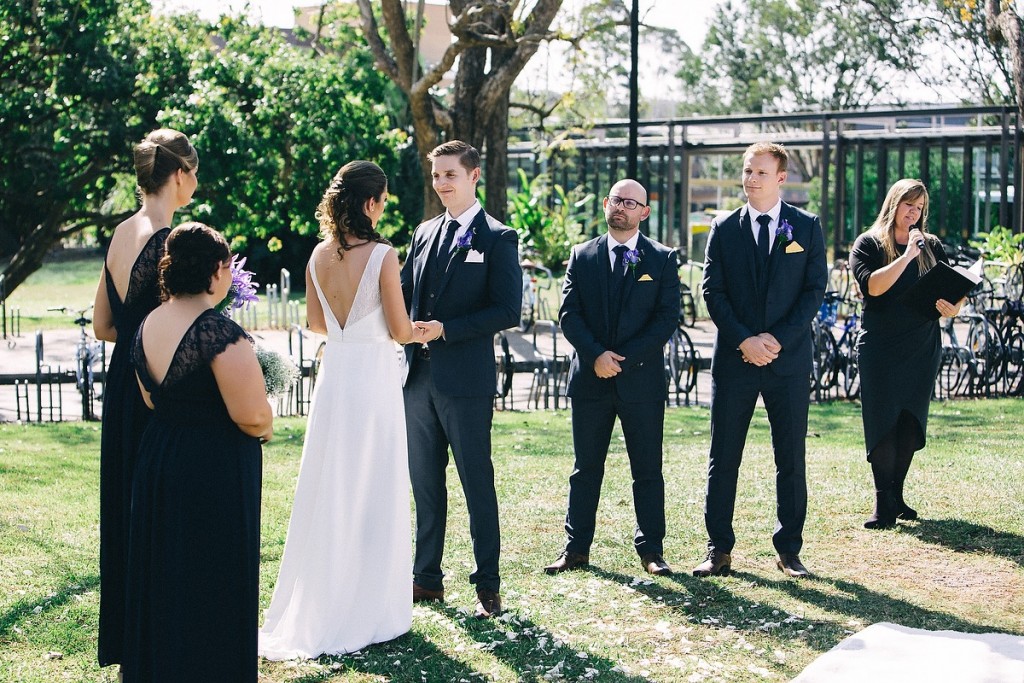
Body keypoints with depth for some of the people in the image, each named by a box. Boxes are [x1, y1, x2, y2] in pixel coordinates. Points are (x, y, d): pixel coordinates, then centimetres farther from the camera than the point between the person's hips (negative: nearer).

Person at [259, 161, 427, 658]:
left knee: (329, 490, 13)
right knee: (373, 493, 4)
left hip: (333, 373, 6)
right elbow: (400, 330, -10)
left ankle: (319, 602, 23)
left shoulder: (319, 255, 3)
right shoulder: (382, 255, -14)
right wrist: (426, 332, 10)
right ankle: (369, 610, 12)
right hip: (374, 375, -6)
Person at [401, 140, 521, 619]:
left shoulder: (497, 238, -4)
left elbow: (507, 310, -11)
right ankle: (427, 578, 21)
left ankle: (487, 585, 9)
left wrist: (445, 329, -17)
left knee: (478, 485, 1)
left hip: (466, 381, -6)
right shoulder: (424, 234, 15)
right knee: (424, 485, 12)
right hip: (419, 377, 6)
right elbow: (405, 296, 19)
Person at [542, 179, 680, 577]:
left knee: (647, 470, 4)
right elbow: (569, 314, 1)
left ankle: (650, 550, 11)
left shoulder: (662, 259, 3)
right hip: (590, 379, 1)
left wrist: (624, 358, -14)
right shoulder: (582, 257, 8)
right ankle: (577, 549, 14)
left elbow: (667, 318, -5)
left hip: (642, 379, -1)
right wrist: (596, 355, -14)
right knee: (586, 469, 8)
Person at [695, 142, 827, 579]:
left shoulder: (807, 227, 4)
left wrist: (779, 338, -11)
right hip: (733, 360, 1)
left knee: (791, 459, 5)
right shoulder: (723, 229, 6)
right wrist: (744, 340, -11)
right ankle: (719, 549, 10)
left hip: (789, 359, 0)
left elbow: (815, 289, -1)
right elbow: (713, 292, 2)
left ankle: (789, 549, 15)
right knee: (723, 458, 3)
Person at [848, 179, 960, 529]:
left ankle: (896, 496, 15)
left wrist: (953, 307, -13)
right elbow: (872, 286, -16)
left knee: (911, 425, 6)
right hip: (880, 347, -4)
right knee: (883, 424, -6)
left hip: (923, 347, 4)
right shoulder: (868, 244, -1)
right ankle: (884, 504, -4)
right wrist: (907, 255, -19)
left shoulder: (932, 246, 10)